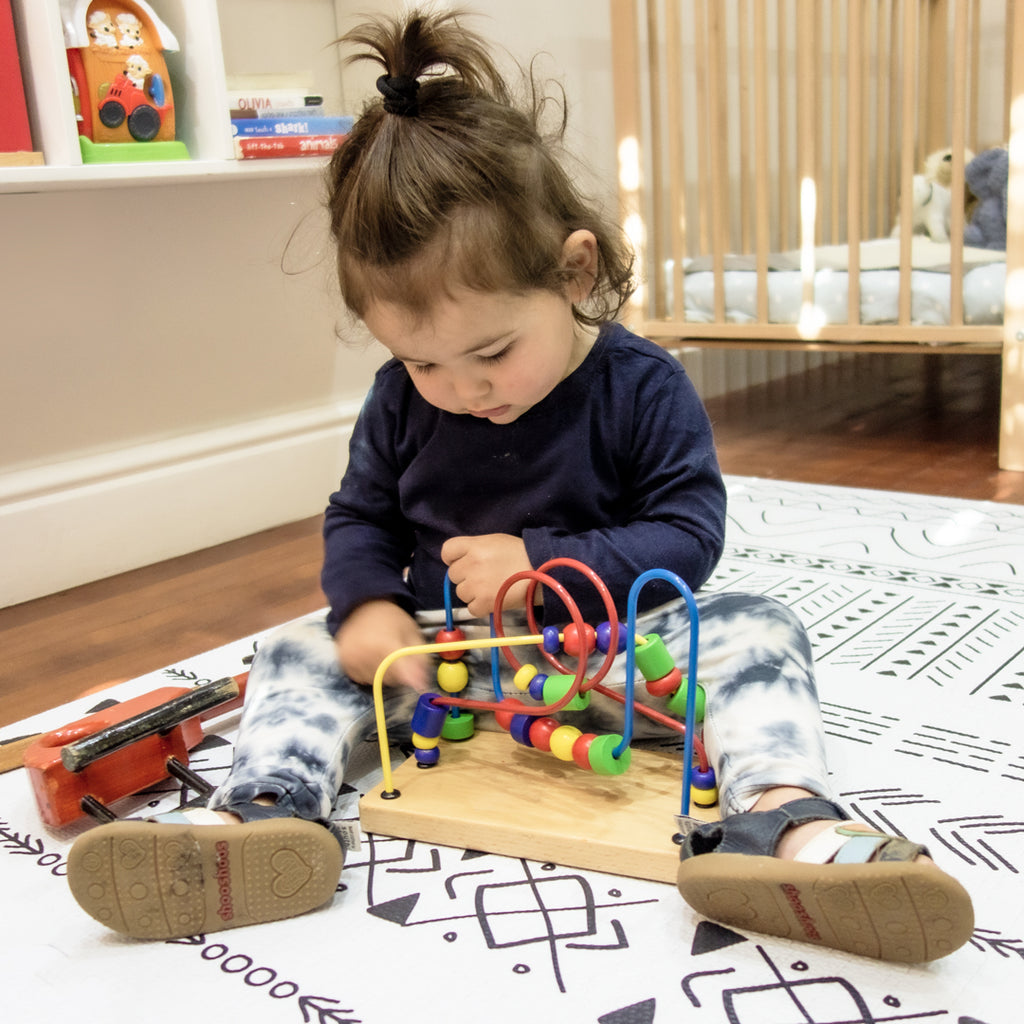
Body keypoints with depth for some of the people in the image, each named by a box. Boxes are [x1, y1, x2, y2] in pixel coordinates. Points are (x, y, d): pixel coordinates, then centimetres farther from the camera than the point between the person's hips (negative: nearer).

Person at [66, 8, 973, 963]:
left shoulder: (641, 385, -14)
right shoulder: (401, 399, -4)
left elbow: (688, 535, -15)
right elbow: (357, 518, 7)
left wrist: (541, 561, -25)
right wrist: (367, 602, -16)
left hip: (607, 647, -3)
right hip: (449, 657, 4)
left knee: (755, 631, -26)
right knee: (301, 648, -10)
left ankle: (784, 820, -44)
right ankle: (264, 813, -30)